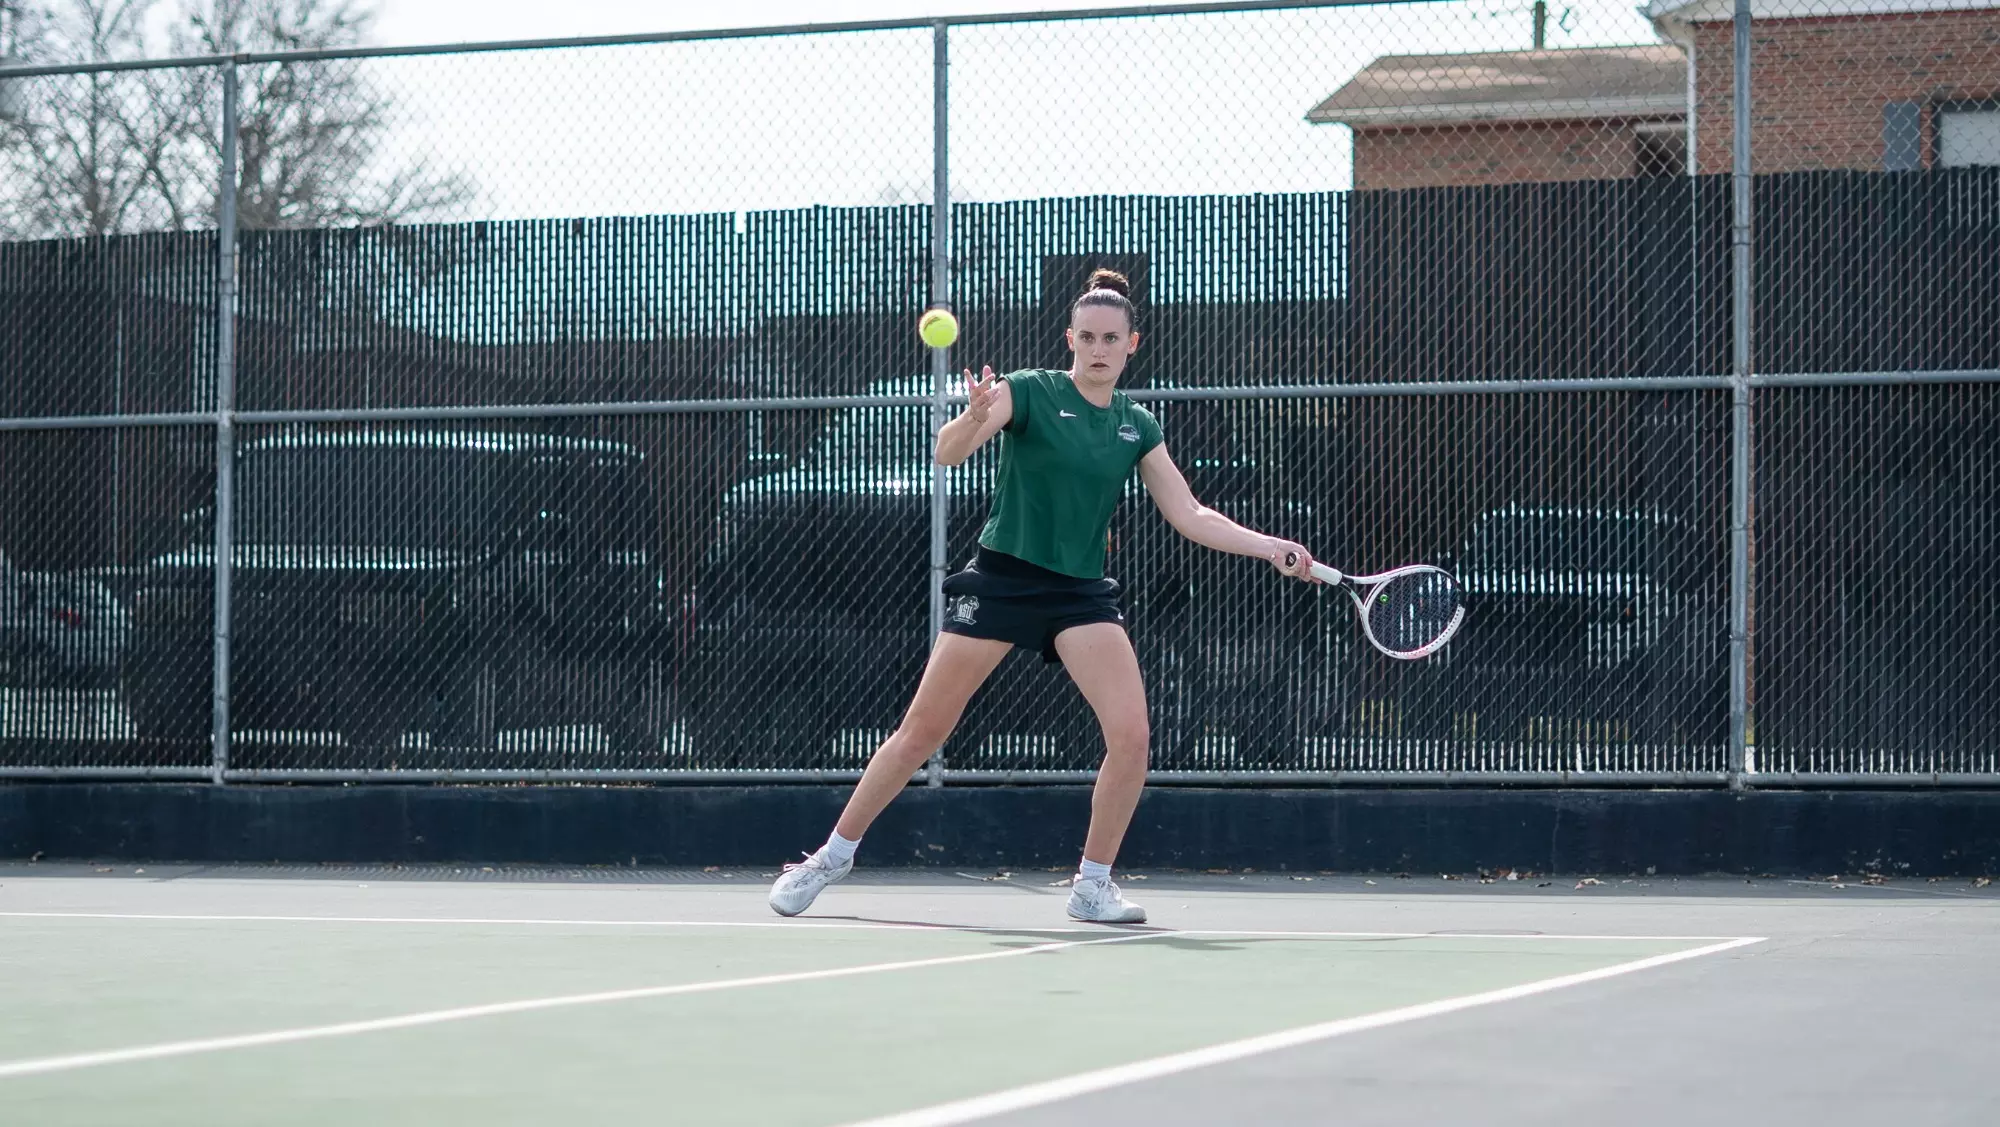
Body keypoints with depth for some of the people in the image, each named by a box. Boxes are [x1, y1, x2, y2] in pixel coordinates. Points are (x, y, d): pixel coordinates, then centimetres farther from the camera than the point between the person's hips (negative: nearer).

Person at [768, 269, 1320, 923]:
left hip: (1081, 593, 3)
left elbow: (1190, 516, 9)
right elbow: (947, 453, -19)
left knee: (1130, 732, -15)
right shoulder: (1030, 392, -6)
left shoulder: (1137, 427, 8)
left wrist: (1271, 548, -2)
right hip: (1002, 576, -3)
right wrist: (975, 418, -42)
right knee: (922, 731, -1)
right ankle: (832, 857, 14)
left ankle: (1092, 886, 0)